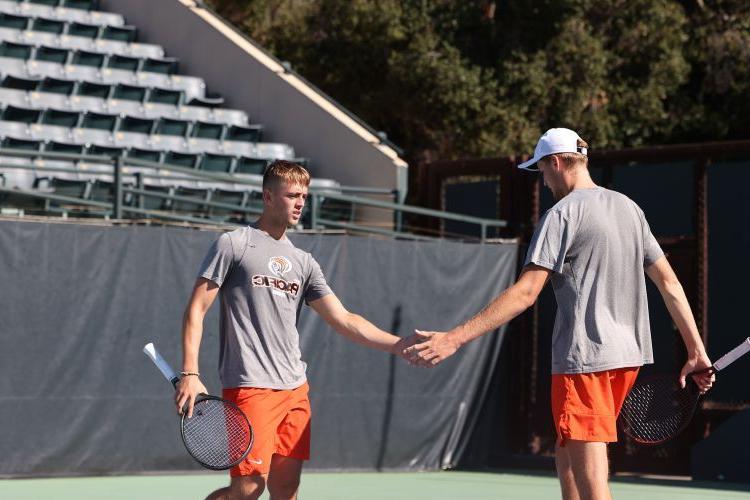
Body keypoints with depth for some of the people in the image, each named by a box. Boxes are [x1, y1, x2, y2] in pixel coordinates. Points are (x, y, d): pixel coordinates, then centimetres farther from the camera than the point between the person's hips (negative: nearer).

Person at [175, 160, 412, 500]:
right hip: (250, 387, -6)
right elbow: (196, 310, -3)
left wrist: (399, 345, -1)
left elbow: (344, 321, 12)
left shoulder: (303, 262, 16)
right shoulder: (233, 245, 0)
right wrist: (190, 374, -13)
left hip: (295, 390, 6)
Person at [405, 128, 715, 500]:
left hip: (584, 358, -8)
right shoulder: (630, 208, 13)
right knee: (567, 456, 21)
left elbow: (525, 293, -16)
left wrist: (454, 339, -18)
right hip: (627, 356, 8)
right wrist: (697, 350, 16)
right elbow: (669, 282, 12)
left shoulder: (562, 214, -9)